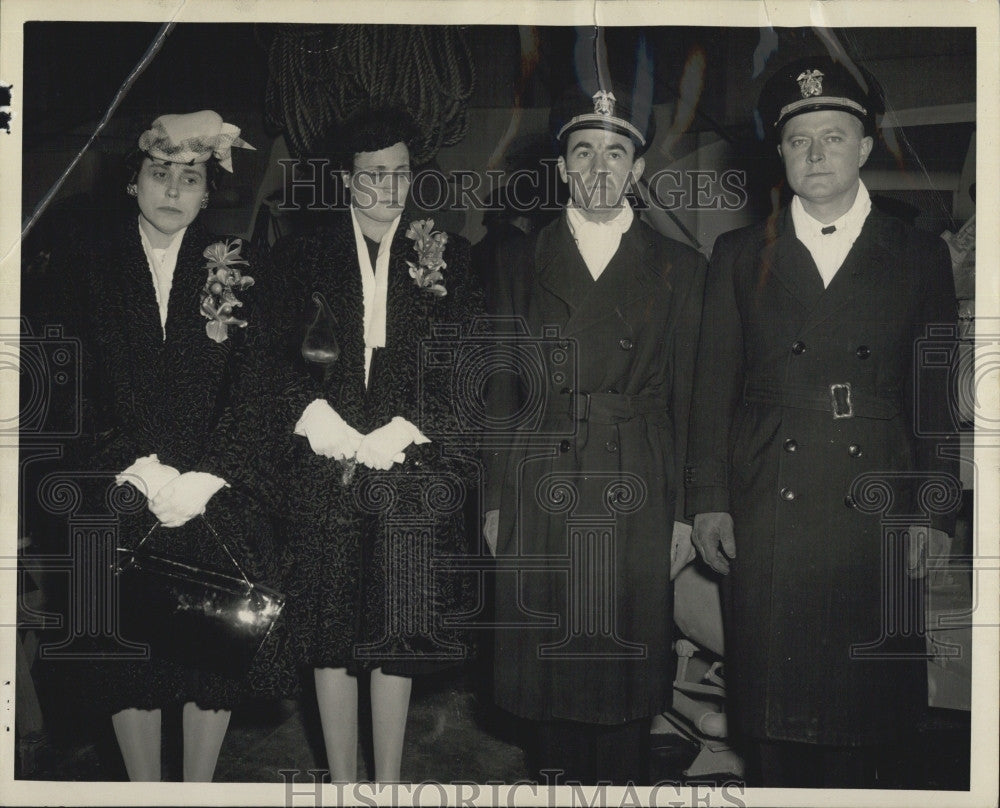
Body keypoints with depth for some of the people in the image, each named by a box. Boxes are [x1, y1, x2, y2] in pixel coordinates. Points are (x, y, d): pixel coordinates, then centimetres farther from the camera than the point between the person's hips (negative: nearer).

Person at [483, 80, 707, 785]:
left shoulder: (679, 268, 7)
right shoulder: (520, 262, 9)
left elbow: (688, 401, 6)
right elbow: (501, 391, 9)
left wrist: (684, 514, 1)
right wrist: (495, 502, 4)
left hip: (638, 496, -1)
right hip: (540, 497, 1)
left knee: (628, 676, 4)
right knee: (547, 675, 7)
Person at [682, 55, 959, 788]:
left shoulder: (919, 256, 8)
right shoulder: (741, 255, 9)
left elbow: (937, 396, 7)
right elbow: (713, 387, 7)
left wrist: (932, 511, 1)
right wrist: (708, 499, 0)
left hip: (872, 517, 0)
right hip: (764, 518, 0)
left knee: (859, 710, 5)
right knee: (771, 712, 5)